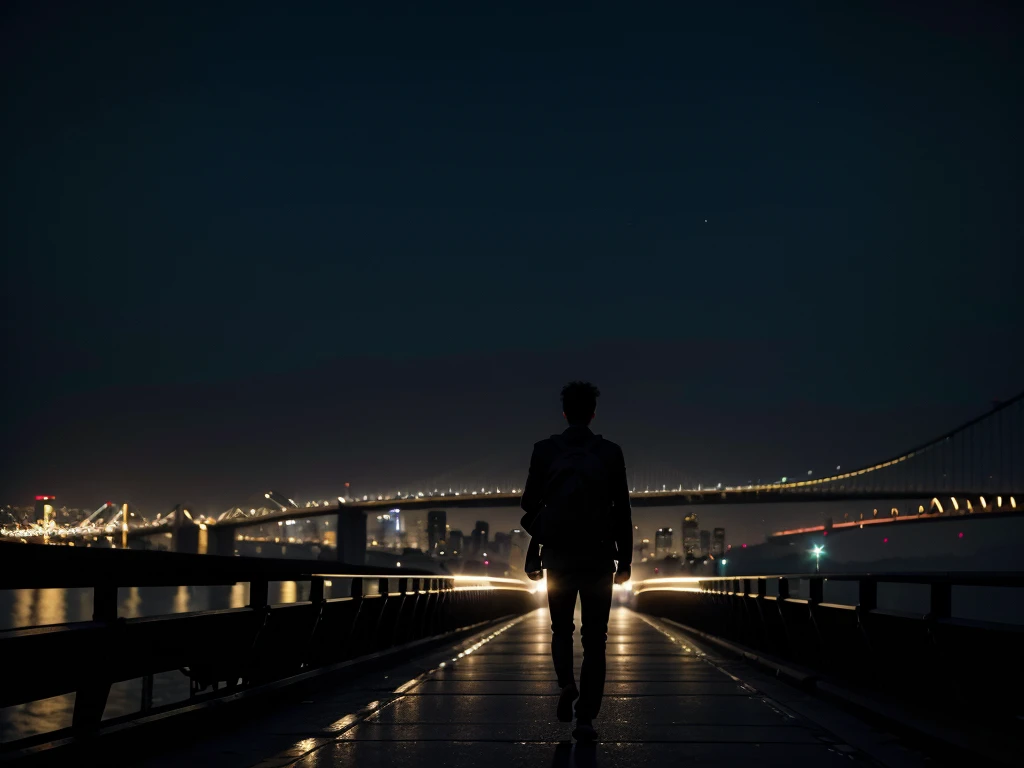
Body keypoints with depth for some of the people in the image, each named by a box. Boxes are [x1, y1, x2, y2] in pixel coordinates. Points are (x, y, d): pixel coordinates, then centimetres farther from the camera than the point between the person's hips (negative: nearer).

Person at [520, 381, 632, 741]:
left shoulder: (544, 450, 1)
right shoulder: (610, 453, 1)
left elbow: (531, 506, 1)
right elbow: (622, 510, 1)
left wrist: (533, 556, 8)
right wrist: (625, 559, 6)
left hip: (558, 555, 1)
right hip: (598, 557, -1)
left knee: (561, 629, 18)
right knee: (594, 639, 4)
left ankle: (566, 683, -7)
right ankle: (585, 718, -2)